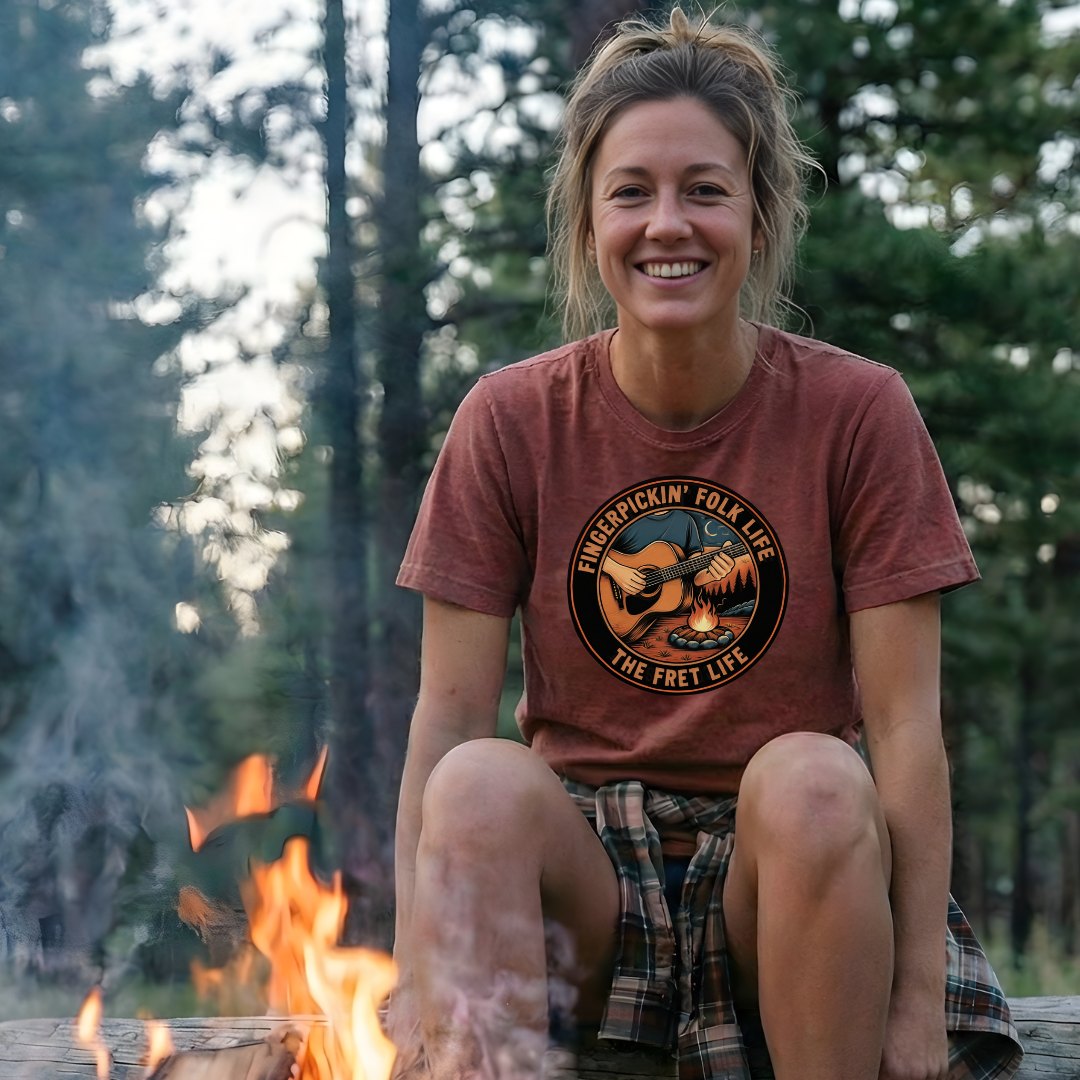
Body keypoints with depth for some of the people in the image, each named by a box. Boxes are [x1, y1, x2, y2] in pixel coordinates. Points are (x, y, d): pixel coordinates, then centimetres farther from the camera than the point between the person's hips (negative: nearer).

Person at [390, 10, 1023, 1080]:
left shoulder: (858, 412, -6)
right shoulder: (511, 422, -3)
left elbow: (906, 727, -9)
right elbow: (446, 717, -6)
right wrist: (421, 982, -17)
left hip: (788, 868, 0)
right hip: (584, 865, 1)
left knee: (812, 780, -33)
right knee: (480, 784, -30)